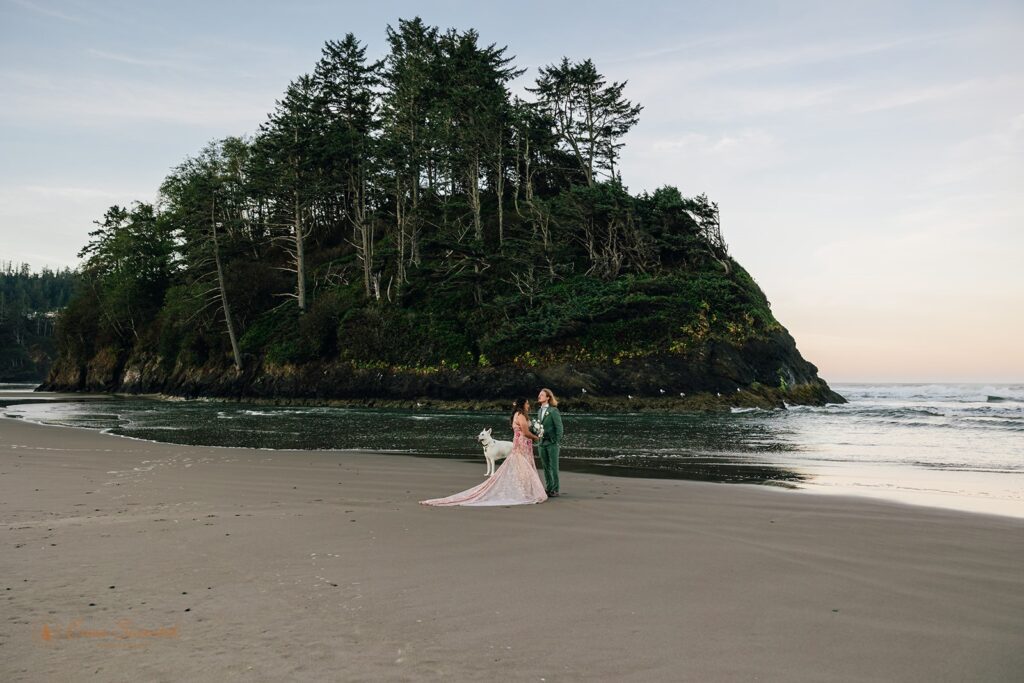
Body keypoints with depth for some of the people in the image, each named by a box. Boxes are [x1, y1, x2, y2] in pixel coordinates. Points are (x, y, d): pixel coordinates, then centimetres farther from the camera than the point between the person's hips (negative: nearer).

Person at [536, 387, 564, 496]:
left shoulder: (553, 410, -8)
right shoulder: (539, 411, 13)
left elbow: (559, 427, -9)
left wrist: (558, 442, -13)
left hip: (552, 442, -7)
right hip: (542, 443, 7)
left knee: (553, 467, -3)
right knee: (545, 467, 10)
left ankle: (555, 490, 2)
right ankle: (548, 488, 18)